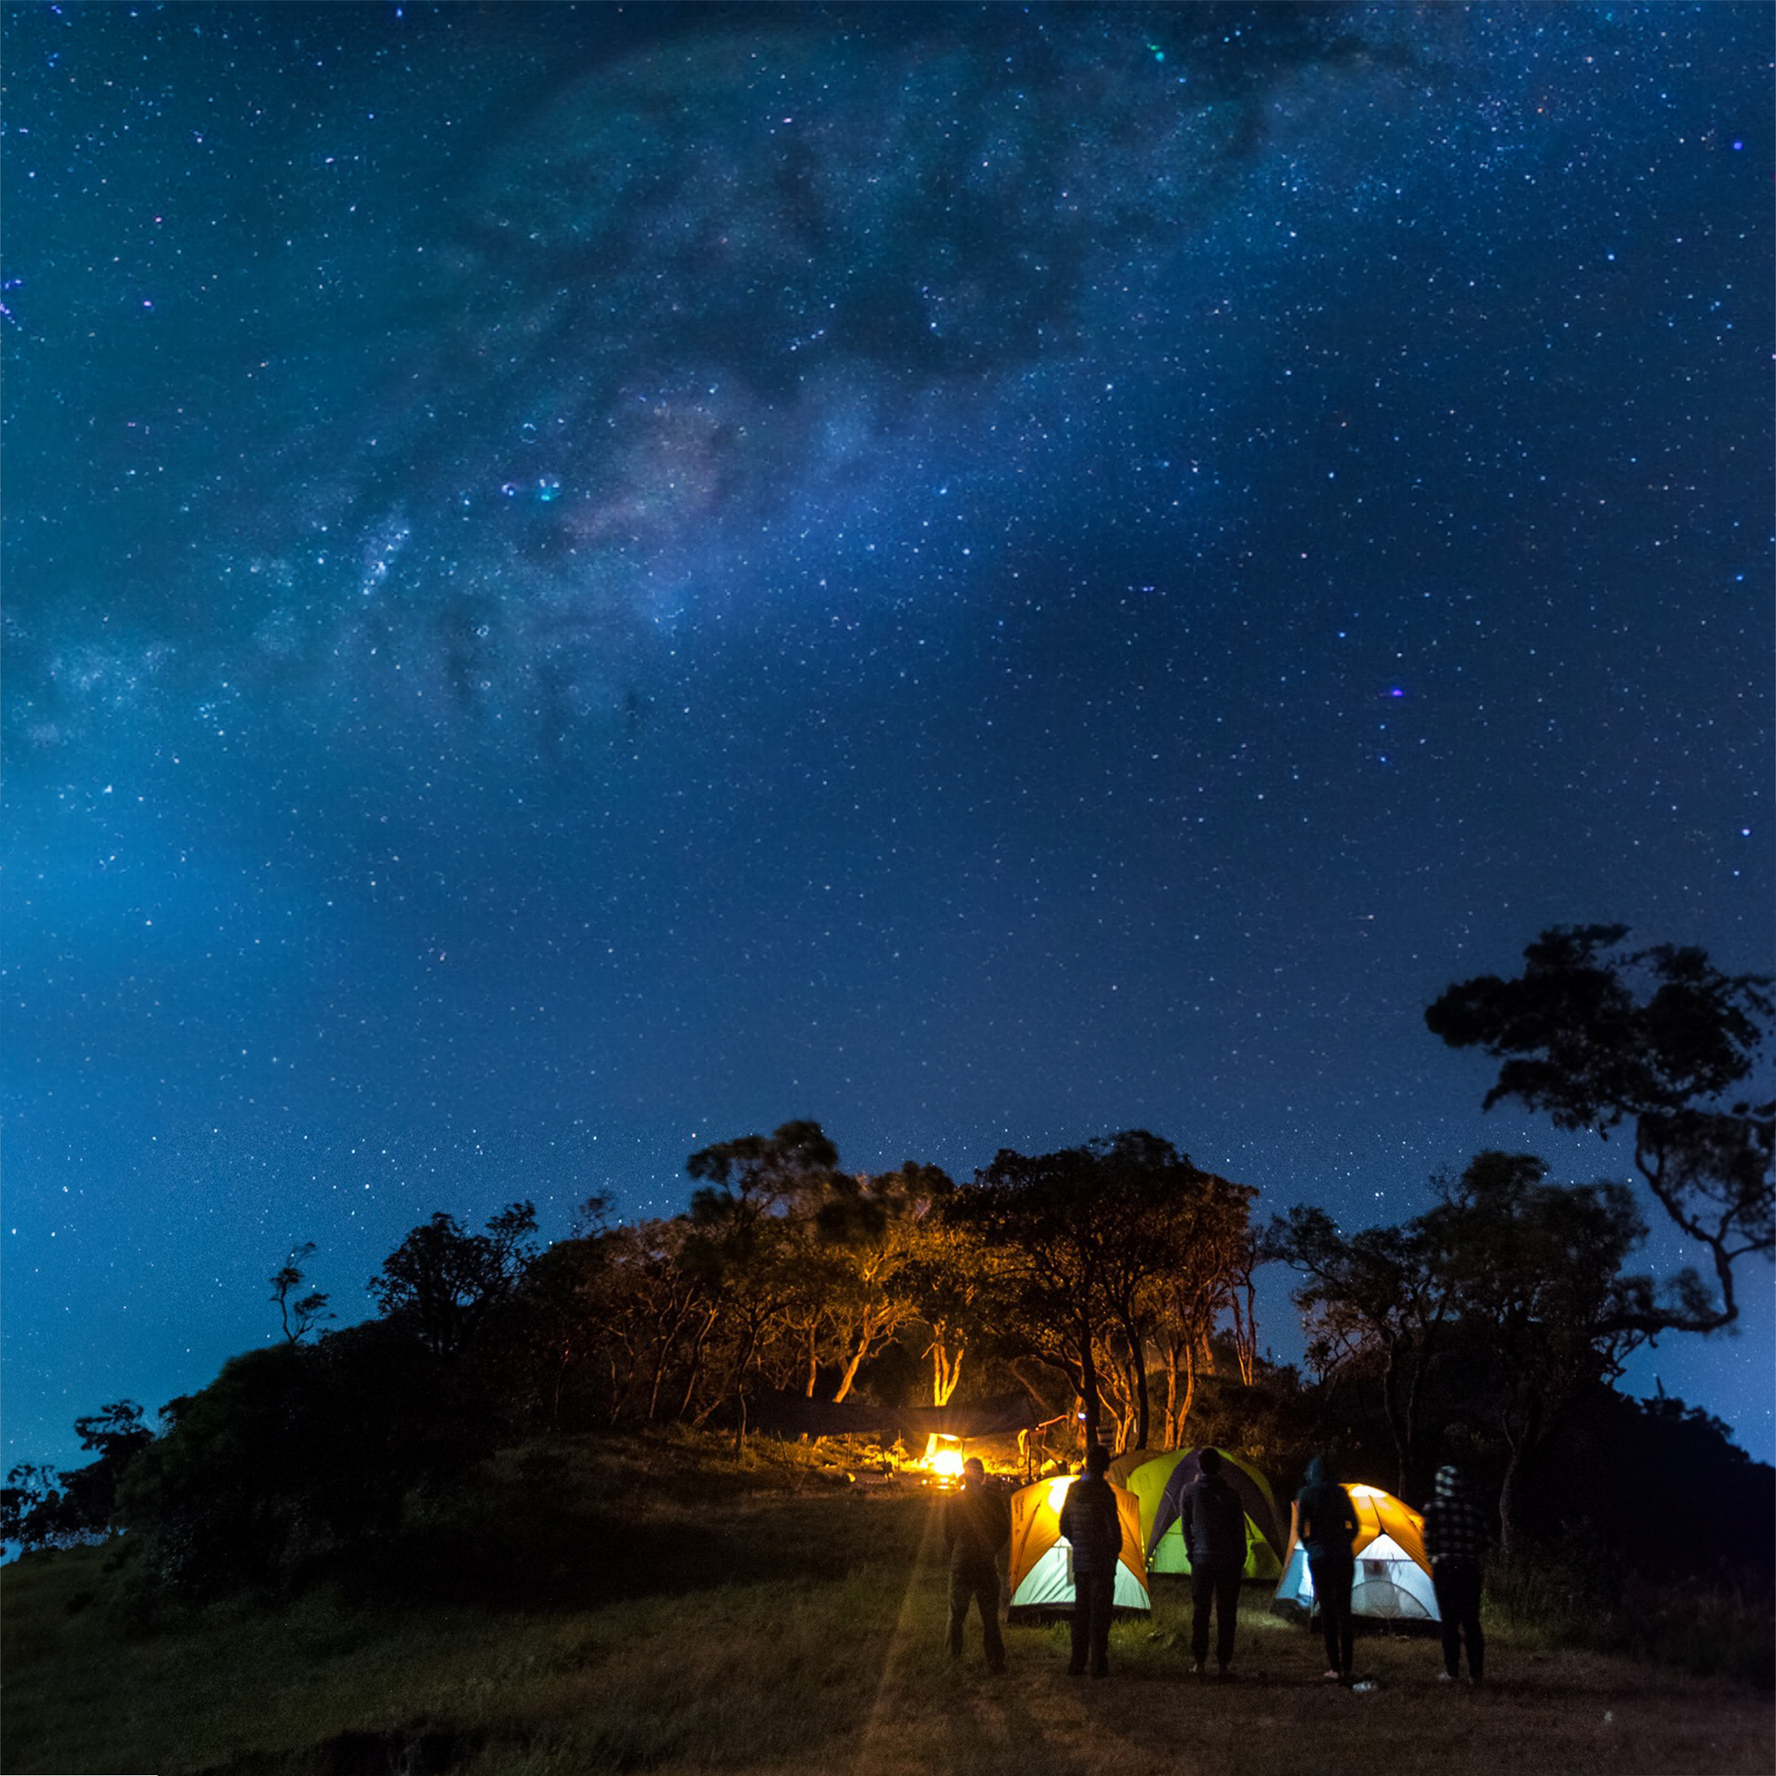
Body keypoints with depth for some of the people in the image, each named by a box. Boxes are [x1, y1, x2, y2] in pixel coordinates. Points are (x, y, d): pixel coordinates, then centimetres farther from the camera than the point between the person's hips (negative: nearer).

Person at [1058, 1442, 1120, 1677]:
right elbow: (1112, 1528, -14)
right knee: (1099, 1613, 1)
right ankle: (1099, 1665, 3)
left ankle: (1077, 1664, 17)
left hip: (1079, 1562, 6)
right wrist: (1115, 1551, 4)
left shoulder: (1073, 1489, 6)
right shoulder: (1103, 1491, -16)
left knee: (1080, 1612, 13)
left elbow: (1064, 1526, 13)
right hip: (1101, 1562, -6)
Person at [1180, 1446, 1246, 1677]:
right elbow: (1240, 1530, 1)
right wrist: (1241, 1562, 10)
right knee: (1226, 1613, 8)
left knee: (1200, 1611, 8)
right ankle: (1223, 1664, 9)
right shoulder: (1230, 1494, -3)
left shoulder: (1190, 1491, -2)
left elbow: (1186, 1526, 4)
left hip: (1202, 1559, 0)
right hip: (1229, 1561, 0)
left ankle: (1198, 1662, 7)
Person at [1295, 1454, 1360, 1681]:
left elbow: (1300, 1528, -3)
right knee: (1344, 1609, 6)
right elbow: (1354, 1525, 11)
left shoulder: (1305, 1494, -1)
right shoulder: (1340, 1493, 8)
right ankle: (1346, 1668, 3)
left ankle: (1334, 1666, 3)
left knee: (1327, 1609, 4)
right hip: (1344, 1556, 3)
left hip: (1319, 1557, -2)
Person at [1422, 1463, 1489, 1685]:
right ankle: (1475, 1672, 12)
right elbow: (1483, 1540, 6)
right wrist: (1478, 1562, 16)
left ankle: (1452, 1672, 4)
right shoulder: (1472, 1507, 5)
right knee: (1471, 1621, 10)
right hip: (1470, 1569, 3)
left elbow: (1428, 1539, -3)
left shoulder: (1433, 1507, -3)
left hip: (1445, 1568, -3)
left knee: (1449, 1621, 3)